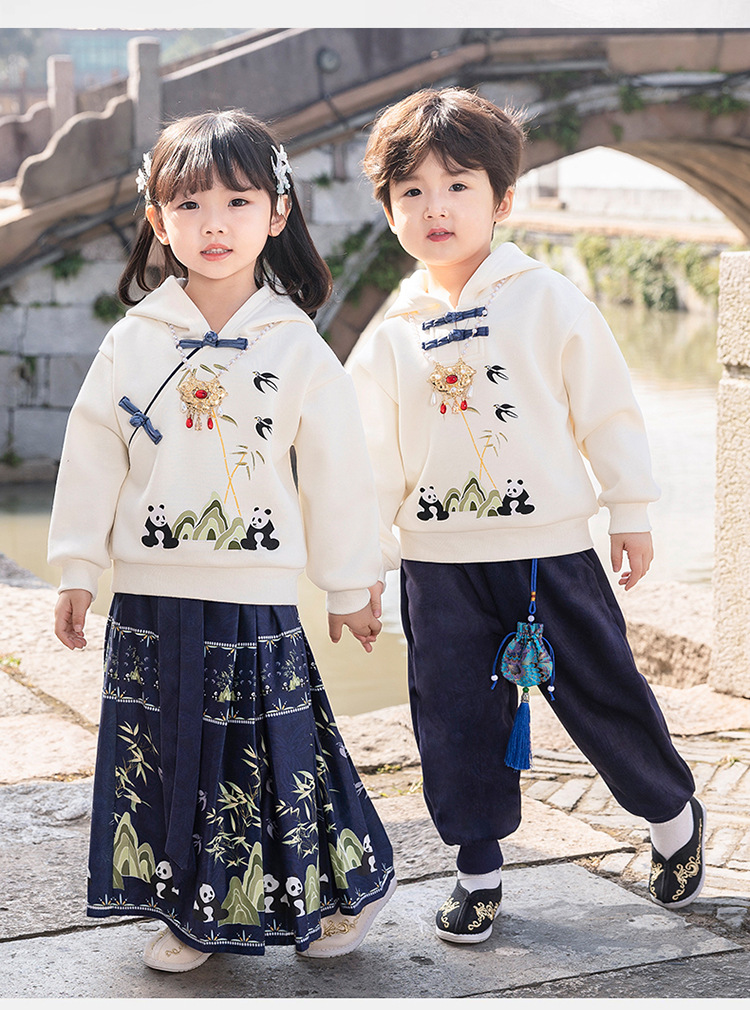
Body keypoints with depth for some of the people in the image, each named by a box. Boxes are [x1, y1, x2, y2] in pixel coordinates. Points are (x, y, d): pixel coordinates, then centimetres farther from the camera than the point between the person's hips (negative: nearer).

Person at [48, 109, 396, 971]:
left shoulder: (298, 347, -2)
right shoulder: (133, 341, 1)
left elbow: (337, 473, 2)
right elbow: (91, 455, 6)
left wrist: (350, 587, 6)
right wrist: (77, 568, 6)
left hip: (256, 598, -2)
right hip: (149, 593, 3)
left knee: (275, 748, 3)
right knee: (163, 750, 9)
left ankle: (342, 889, 25)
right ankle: (195, 912, 25)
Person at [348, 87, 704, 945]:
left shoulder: (548, 301, -3)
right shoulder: (390, 337, 4)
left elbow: (607, 409, 1)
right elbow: (373, 457, 9)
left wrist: (631, 512, 1)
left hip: (551, 548, -2)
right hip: (437, 561, 2)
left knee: (603, 694, 6)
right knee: (457, 720, 7)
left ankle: (675, 816, 30)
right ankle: (477, 867, 23)